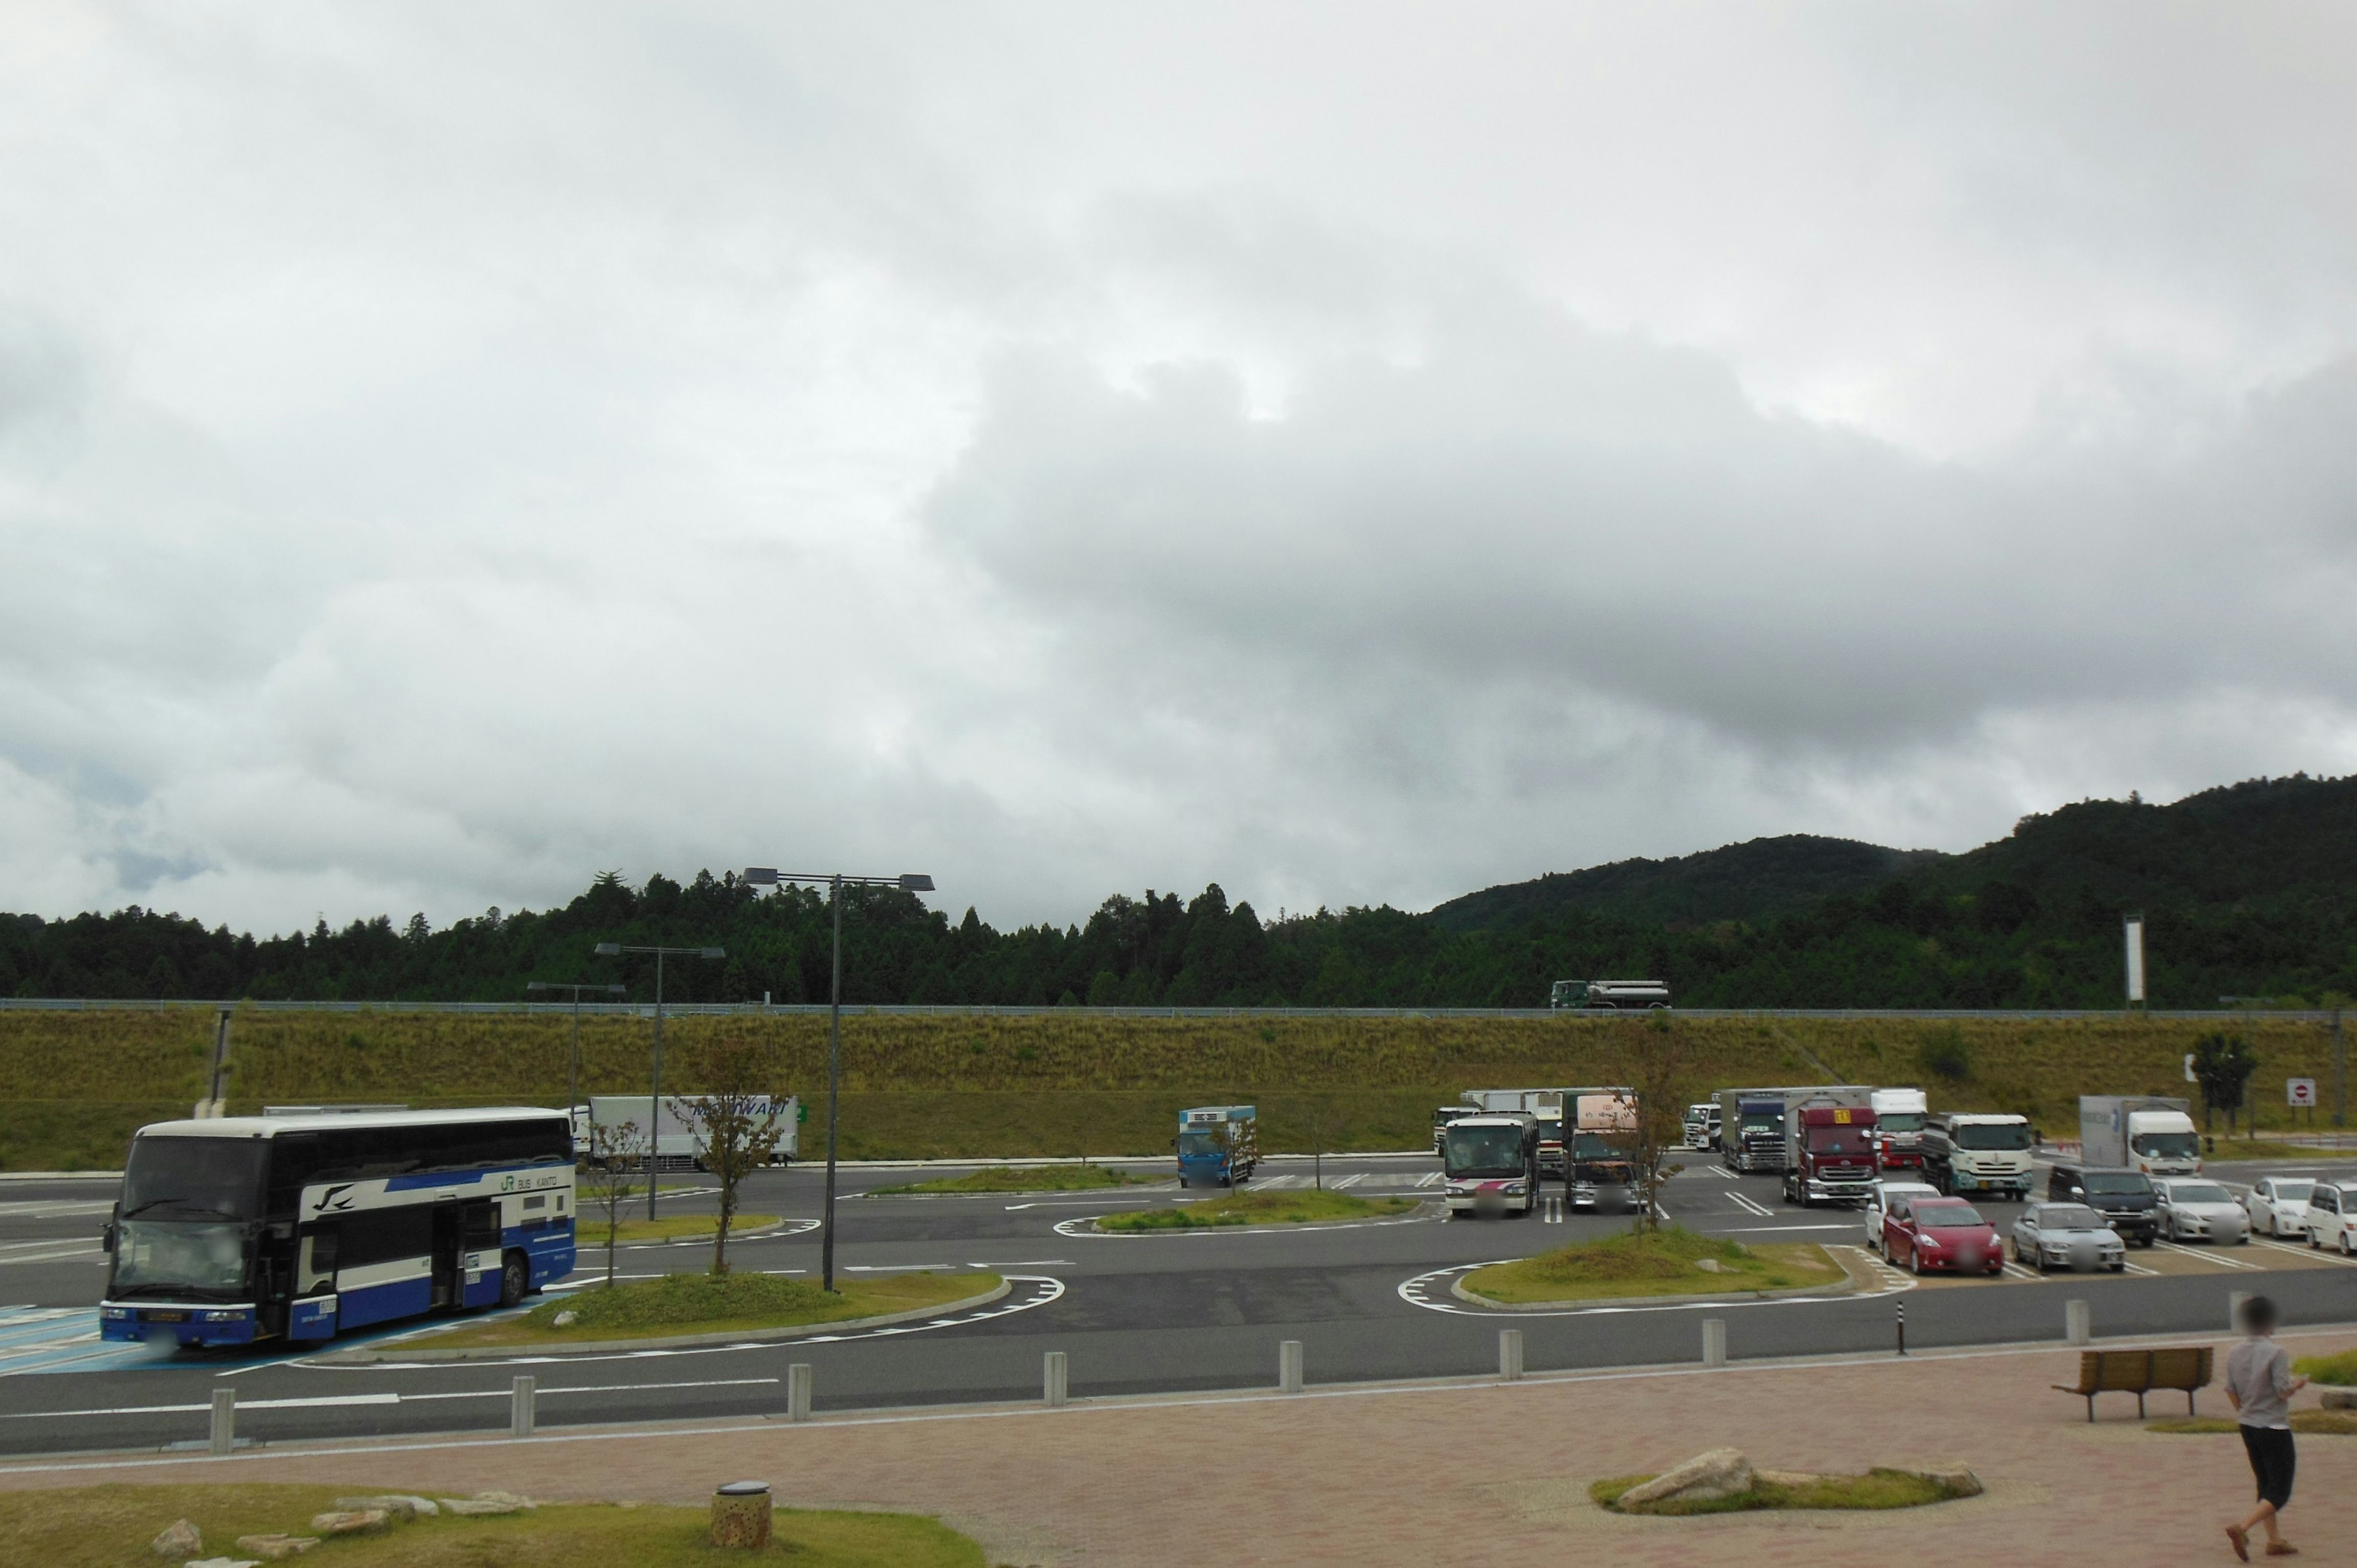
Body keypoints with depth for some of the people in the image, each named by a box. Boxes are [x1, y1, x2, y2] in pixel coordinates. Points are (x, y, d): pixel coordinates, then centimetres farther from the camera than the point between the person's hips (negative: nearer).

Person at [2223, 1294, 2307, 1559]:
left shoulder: (2234, 1354, 3)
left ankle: (2274, 1539, 22)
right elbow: (2283, 1392, -17)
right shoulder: (2276, 1353, -16)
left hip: (2248, 1427, 7)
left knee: (2266, 1485, 18)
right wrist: (2298, 1384, 3)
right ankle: (2242, 1529, -16)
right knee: (2280, 1491, -1)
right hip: (2274, 1428, -7)